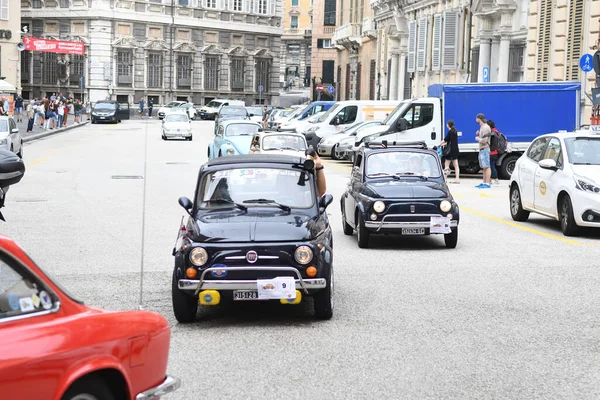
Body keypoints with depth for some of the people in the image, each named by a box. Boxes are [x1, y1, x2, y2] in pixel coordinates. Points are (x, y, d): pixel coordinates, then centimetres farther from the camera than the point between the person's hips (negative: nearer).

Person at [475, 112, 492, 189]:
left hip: (485, 149, -11)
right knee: (484, 167, 13)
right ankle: (484, 182, 17)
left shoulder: (485, 128, -15)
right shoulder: (482, 127, 17)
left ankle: (487, 183, -13)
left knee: (486, 167, -11)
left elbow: (484, 141, -21)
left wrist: (477, 138, -5)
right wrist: (478, 134, 8)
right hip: (482, 149, 11)